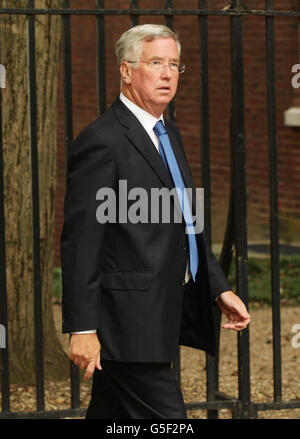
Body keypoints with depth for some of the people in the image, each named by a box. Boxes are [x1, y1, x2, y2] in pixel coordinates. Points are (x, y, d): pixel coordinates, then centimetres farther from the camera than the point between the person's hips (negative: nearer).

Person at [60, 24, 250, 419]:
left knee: (111, 415, 15)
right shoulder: (102, 142, -14)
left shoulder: (168, 134, 17)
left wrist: (220, 289, 15)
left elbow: (188, 223, 24)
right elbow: (80, 241, -17)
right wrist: (82, 328, -19)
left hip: (162, 315, 9)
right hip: (128, 323, -9)